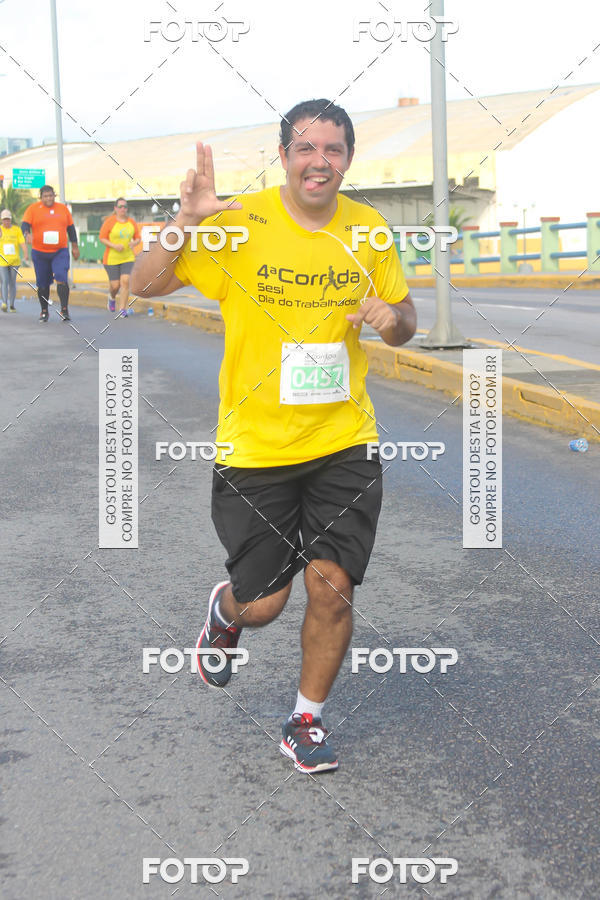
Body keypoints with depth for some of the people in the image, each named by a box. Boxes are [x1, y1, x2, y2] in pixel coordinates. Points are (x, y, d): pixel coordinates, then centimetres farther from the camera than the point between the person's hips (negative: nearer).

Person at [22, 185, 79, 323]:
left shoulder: (63, 208, 8)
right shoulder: (33, 209, 1)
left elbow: (71, 228, 15)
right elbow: (25, 224, -9)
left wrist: (75, 247, 14)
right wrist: (27, 234, -31)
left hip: (60, 252, 0)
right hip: (39, 253, 0)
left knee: (62, 279, -18)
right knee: (42, 284, 8)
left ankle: (64, 310, -17)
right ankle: (44, 311, 23)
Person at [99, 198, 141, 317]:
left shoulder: (132, 222, 5)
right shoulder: (109, 221, -7)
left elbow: (138, 238, 11)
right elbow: (102, 238, -6)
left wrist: (134, 243, -12)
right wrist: (114, 246, -20)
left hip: (128, 258, 2)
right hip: (112, 259, -2)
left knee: (125, 281, -14)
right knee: (115, 285, -1)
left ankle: (122, 309, -8)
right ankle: (112, 297, 36)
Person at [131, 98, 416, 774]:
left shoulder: (368, 229, 2)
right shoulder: (239, 223, -9)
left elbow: (403, 322, 14)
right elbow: (144, 285, -11)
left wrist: (393, 318, -10)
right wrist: (186, 222, -27)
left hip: (345, 444, 2)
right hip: (255, 447, -2)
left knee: (332, 586, -1)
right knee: (263, 603, 5)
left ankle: (306, 722, 24)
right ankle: (226, 611, 44)